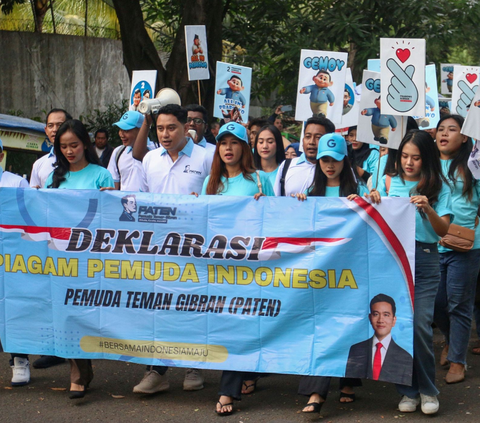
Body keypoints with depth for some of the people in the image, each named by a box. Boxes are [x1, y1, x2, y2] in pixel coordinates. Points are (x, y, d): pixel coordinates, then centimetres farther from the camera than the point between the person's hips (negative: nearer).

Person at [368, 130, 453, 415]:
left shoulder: (438, 188, 4)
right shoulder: (389, 182, 8)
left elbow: (443, 231, -2)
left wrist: (429, 209, -19)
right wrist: (374, 203, -11)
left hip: (425, 260, -2)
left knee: (420, 325, -10)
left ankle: (428, 391, 7)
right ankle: (408, 391, 14)